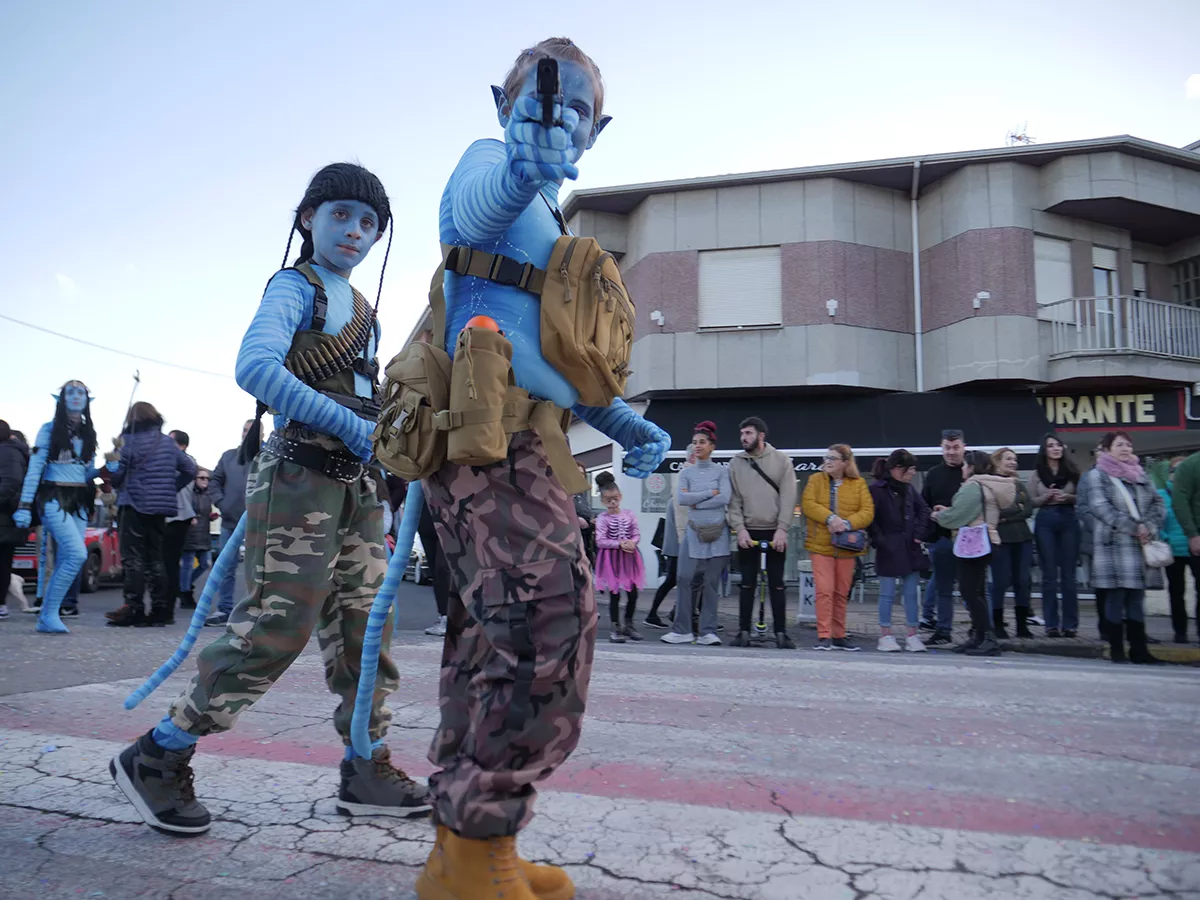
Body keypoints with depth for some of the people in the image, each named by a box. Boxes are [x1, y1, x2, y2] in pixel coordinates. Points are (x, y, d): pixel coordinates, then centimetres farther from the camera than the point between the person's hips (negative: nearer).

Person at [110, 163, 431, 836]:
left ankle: (368, 769, 16)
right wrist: (351, 427, -24)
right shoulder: (295, 286, -4)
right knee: (278, 628, -10)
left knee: (363, 626, 7)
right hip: (302, 475, -8)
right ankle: (156, 757, 8)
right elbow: (255, 368, -22)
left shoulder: (363, 308, 20)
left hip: (359, 484, 8)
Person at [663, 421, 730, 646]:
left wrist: (696, 503, -9)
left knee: (712, 582, 1)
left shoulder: (722, 471, 3)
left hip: (717, 532, -2)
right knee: (685, 579, -4)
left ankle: (708, 631, 7)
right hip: (694, 532, 2)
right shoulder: (686, 473, 8)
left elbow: (725, 498, -12)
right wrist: (710, 493, -9)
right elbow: (680, 498, -7)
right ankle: (682, 630, 3)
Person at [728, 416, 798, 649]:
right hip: (747, 532, 1)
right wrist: (740, 528, -9)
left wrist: (782, 529, -12)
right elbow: (734, 500, 2)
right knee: (747, 584, 6)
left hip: (775, 532, -1)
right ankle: (744, 631, 12)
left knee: (777, 584, 4)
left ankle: (781, 633, 10)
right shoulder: (736, 464, 5)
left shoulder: (781, 460, 1)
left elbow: (788, 498, -4)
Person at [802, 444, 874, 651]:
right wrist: (830, 518, -22)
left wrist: (848, 523, -20)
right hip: (820, 545, -2)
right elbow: (808, 504, -9)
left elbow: (868, 512, -4)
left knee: (842, 593, 10)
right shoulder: (816, 480, 5)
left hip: (847, 547, 2)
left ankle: (839, 636, 20)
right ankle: (824, 636, -3)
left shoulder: (859, 484, 6)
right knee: (824, 591, -8)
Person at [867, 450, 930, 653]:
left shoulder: (908, 488, 7)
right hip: (889, 550, -6)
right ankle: (885, 636, 13)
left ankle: (912, 636, 17)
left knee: (911, 593, 9)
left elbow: (923, 510, 16)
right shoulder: (877, 489, -12)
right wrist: (879, 540, -13)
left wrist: (919, 533, 6)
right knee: (888, 594, 3)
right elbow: (870, 518, -13)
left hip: (910, 549, 6)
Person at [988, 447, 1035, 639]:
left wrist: (1007, 515, -10)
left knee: (1023, 580, 5)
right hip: (1000, 538, -6)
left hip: (1022, 537, 6)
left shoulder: (1019, 484, 16)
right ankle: (998, 624, 7)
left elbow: (1029, 509, 4)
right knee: (1001, 581, -2)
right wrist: (1017, 507, -5)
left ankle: (1022, 624, 14)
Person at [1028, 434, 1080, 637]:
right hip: (1045, 522, 0)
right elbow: (1031, 502, 3)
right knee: (1049, 574, 2)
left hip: (1069, 521, 0)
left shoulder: (1072, 471, 7)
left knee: (1068, 574, 2)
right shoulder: (1036, 474, 6)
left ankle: (1070, 624, 7)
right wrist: (1046, 496, -14)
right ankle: (1051, 624, 6)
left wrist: (1068, 497, -12)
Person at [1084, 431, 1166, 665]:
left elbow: (1158, 503, 12)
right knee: (1116, 597, -2)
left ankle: (1138, 650, 13)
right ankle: (1116, 649, 5)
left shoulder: (1140, 474, 17)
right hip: (1114, 545, -5)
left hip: (1141, 545, 5)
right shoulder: (1097, 475, 0)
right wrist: (1132, 527, -17)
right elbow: (1101, 507, -11)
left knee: (1137, 598, 8)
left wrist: (1150, 527, -6)